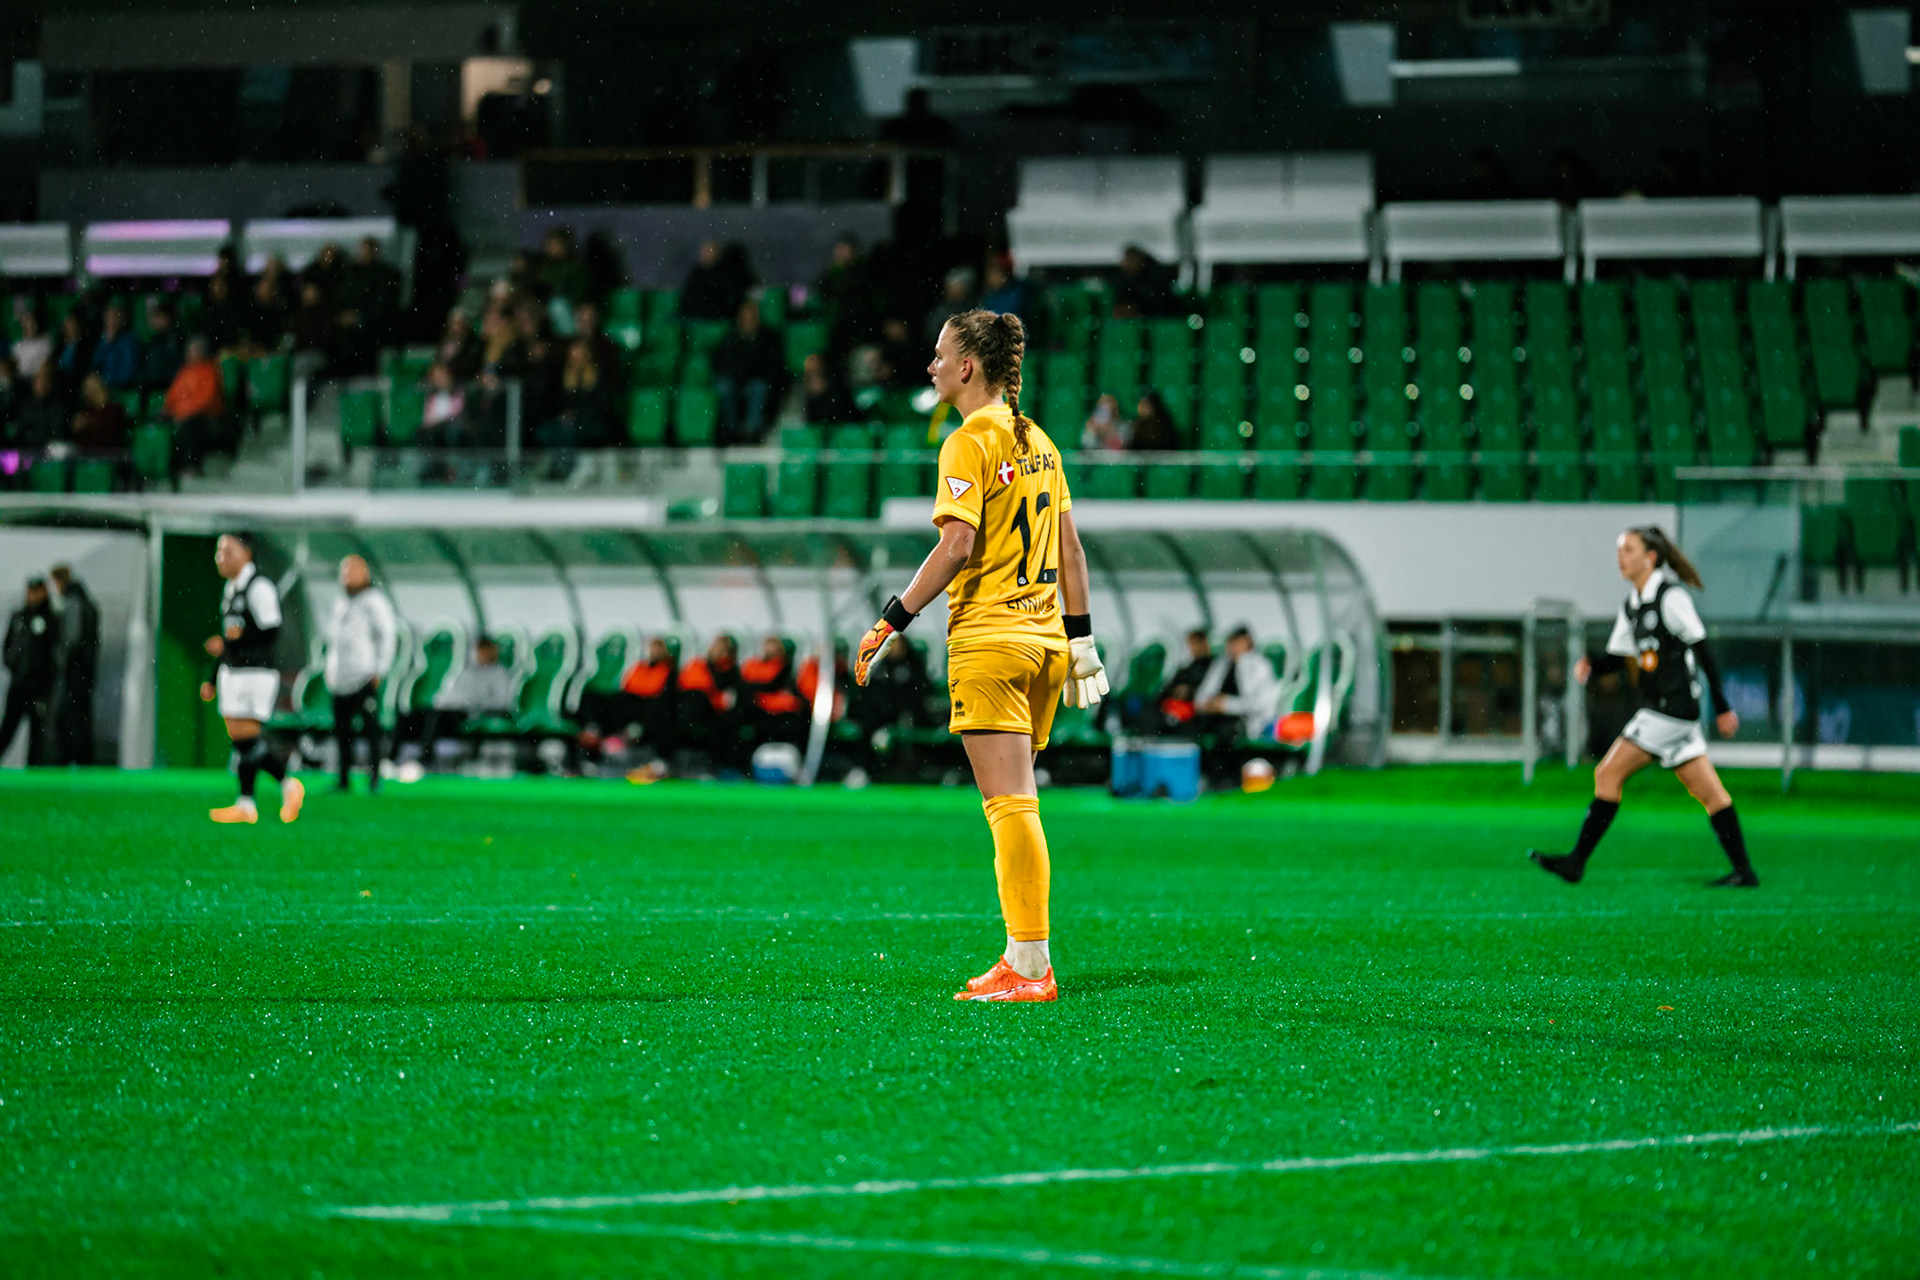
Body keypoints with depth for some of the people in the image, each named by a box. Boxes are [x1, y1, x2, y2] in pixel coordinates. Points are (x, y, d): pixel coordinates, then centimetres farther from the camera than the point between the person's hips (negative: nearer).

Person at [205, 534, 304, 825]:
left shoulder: (259, 587, -12)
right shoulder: (231, 589, 17)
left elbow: (270, 632, -17)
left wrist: (227, 644, -24)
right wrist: (214, 681, 22)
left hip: (256, 672, -9)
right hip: (232, 671, 9)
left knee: (246, 738, -12)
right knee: (238, 740, 5)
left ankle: (288, 784, 3)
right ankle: (246, 805, 7)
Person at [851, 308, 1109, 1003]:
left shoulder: (970, 442, -9)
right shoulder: (1037, 440, 15)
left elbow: (958, 543, -18)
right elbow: (1069, 544, 16)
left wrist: (892, 622, -15)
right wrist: (1080, 637, 20)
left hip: (989, 639, -8)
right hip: (1043, 636, 8)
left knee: (1010, 805, -9)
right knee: (1015, 804, 12)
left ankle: (1031, 967, -12)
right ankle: (1023, 955, 12)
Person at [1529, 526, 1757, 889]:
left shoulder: (1671, 597, -11)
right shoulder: (1631, 606, 15)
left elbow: (1703, 652, -11)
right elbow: (1618, 654, 19)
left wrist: (1722, 708, -11)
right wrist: (1590, 665, -4)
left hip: (1672, 709, -9)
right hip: (1657, 709, 9)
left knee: (1609, 774, -10)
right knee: (1708, 792, 7)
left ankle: (1577, 861, -8)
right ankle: (1743, 870, 7)